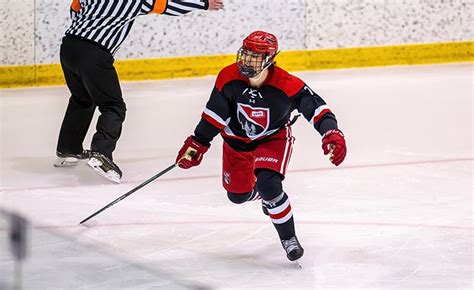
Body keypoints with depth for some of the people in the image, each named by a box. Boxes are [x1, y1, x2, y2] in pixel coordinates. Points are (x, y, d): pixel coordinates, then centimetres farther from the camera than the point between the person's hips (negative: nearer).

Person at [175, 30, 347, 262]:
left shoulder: (287, 86, -31)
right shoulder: (229, 78, -24)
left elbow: (316, 107, -27)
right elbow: (215, 113, -13)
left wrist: (332, 134, -41)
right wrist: (197, 143, -13)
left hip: (273, 138, -4)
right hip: (237, 139, 4)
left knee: (267, 184, -27)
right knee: (238, 195, 11)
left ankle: (288, 238, -8)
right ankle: (266, 196, 49)